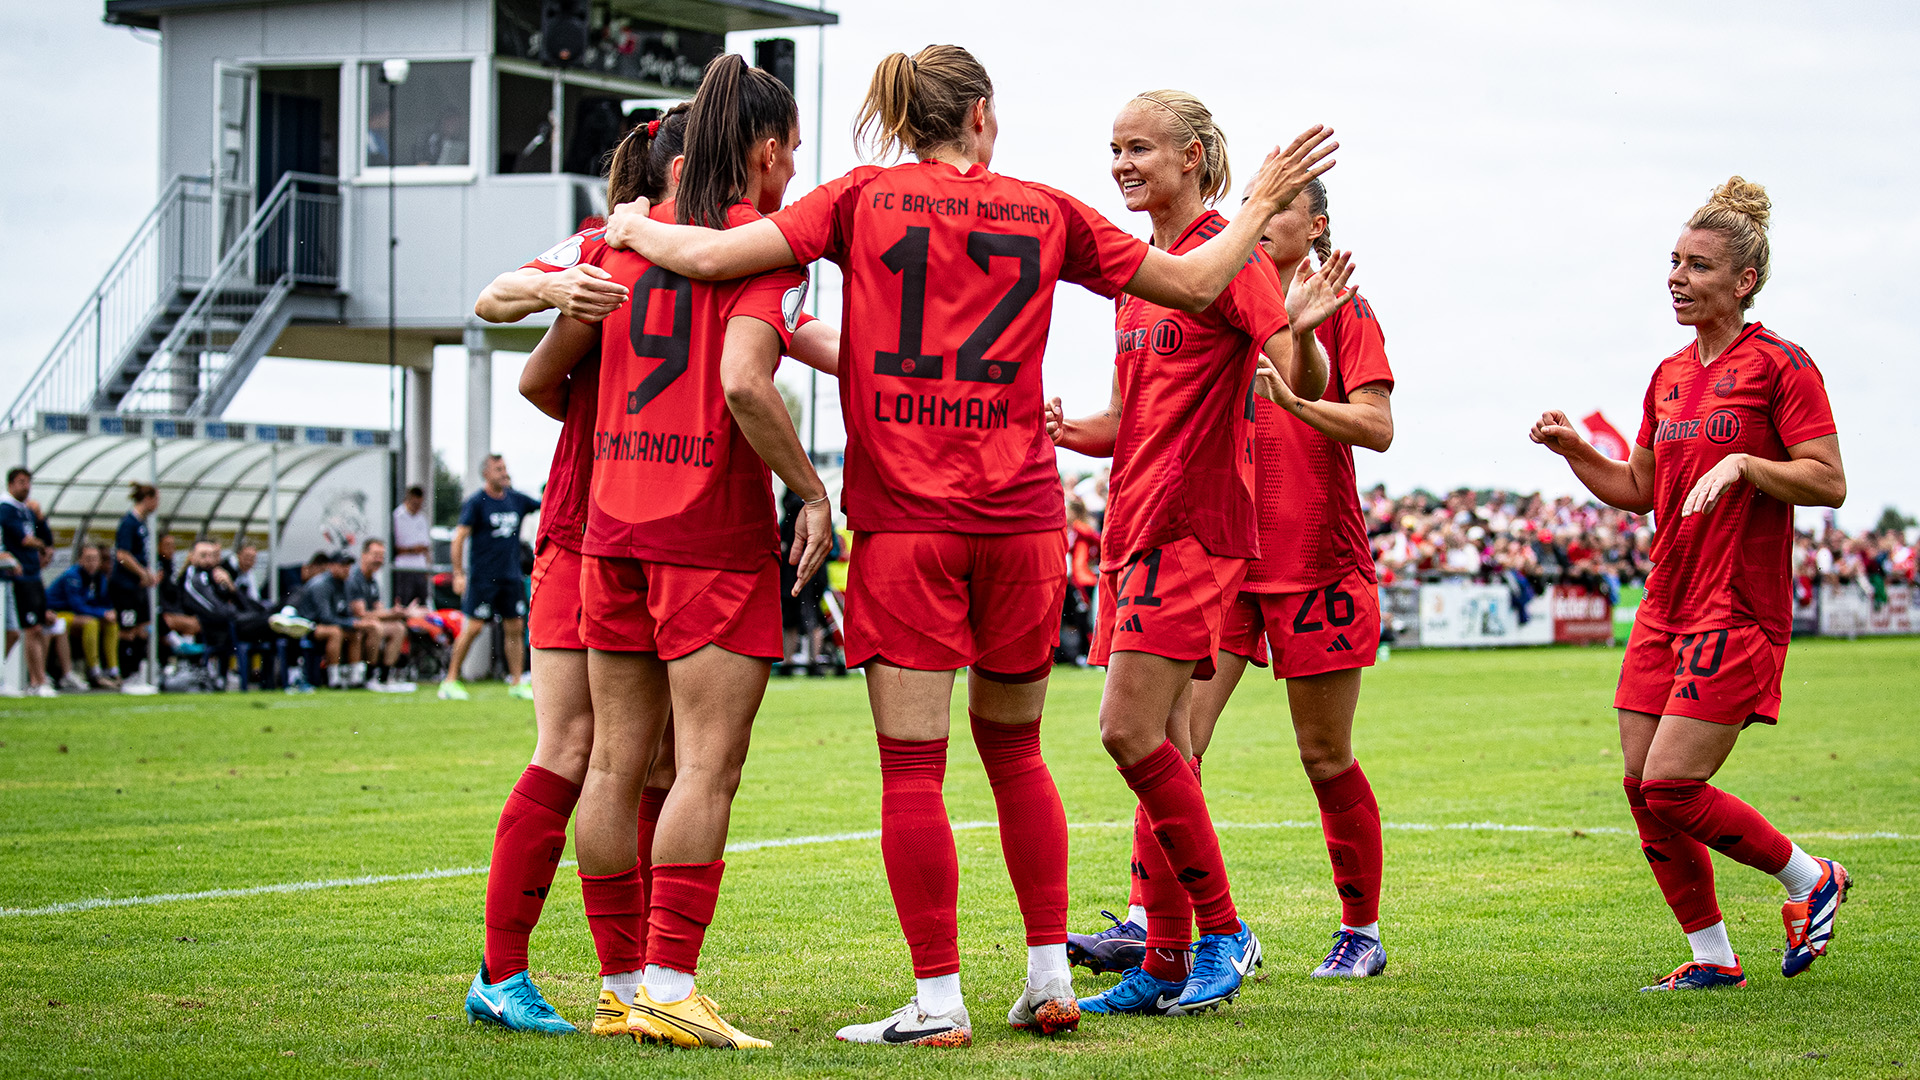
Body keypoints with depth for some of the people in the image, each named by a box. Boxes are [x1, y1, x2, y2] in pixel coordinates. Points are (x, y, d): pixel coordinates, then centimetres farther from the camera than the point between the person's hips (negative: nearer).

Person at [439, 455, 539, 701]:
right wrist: (459, 574, -16)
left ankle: (516, 683, 11)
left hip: (511, 576, 6)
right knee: (473, 627, -7)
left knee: (515, 627, 5)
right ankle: (450, 681, 1)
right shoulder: (475, 502, -7)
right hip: (483, 577, -6)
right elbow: (460, 537, -10)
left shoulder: (516, 499, 10)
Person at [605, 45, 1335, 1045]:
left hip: (903, 518, -2)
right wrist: (1261, 201, 30)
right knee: (1014, 750, 17)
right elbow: (1194, 282, 14)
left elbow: (711, 256, -5)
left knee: (912, 766, -1)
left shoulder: (863, 199, 2)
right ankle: (1050, 980, 18)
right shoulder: (1047, 212, 8)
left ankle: (938, 1001, -2)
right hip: (1020, 516, 3)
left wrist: (632, 229, 15)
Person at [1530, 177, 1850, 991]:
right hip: (1665, 609, 8)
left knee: (1671, 787, -13)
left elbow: (1829, 483, -12)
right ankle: (1713, 959, 13)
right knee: (1642, 786, 2)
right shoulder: (1670, 376, 15)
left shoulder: (1778, 365, -7)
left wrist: (1741, 464, -23)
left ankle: (1810, 879, 9)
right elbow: (1638, 490, 22)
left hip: (1739, 612, -8)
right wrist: (1572, 449, 7)